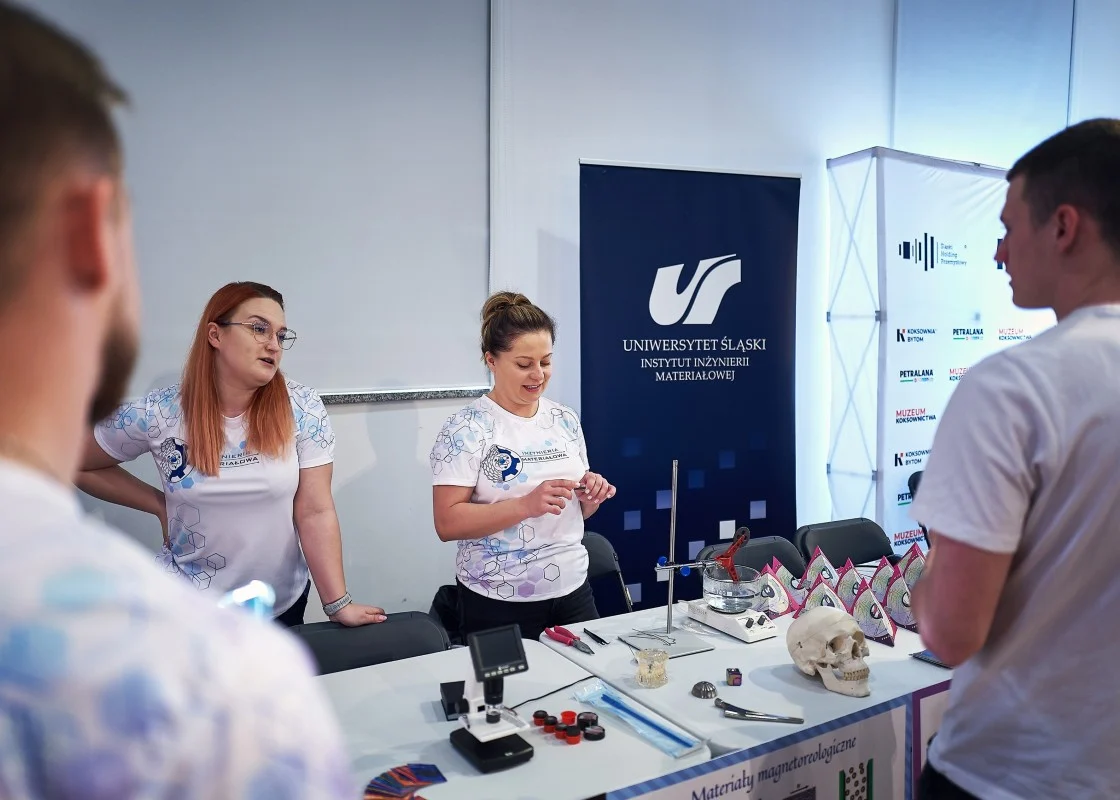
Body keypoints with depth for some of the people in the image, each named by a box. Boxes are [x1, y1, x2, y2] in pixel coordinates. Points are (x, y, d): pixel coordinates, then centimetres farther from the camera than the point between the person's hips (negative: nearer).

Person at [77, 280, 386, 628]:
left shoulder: (303, 409, -15)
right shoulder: (157, 414, -14)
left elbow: (315, 511, -13)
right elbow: (80, 468, 3)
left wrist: (338, 604, -15)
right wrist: (162, 506, -3)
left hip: (283, 603, 1)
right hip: (190, 607, -1)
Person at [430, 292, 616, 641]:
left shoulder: (565, 420, 5)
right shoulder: (466, 429, -11)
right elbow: (447, 523, -16)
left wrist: (589, 496, -7)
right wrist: (526, 505, -26)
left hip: (572, 589, 5)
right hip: (500, 602, -5)